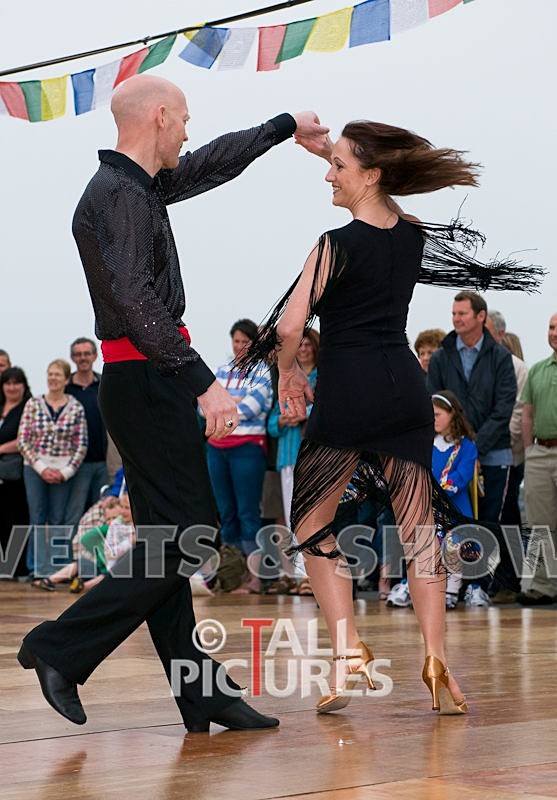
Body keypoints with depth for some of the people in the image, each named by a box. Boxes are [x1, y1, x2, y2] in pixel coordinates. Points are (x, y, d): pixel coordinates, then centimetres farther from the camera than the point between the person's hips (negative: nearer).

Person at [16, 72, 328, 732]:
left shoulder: (141, 187, 15)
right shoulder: (118, 195, -15)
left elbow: (212, 164, 32)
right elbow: (136, 305, -24)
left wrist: (285, 128, 43)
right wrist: (203, 382, -26)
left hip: (145, 385, 10)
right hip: (146, 383, -10)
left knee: (164, 541, 8)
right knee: (186, 537, -9)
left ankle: (201, 694, 12)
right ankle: (63, 648, -5)